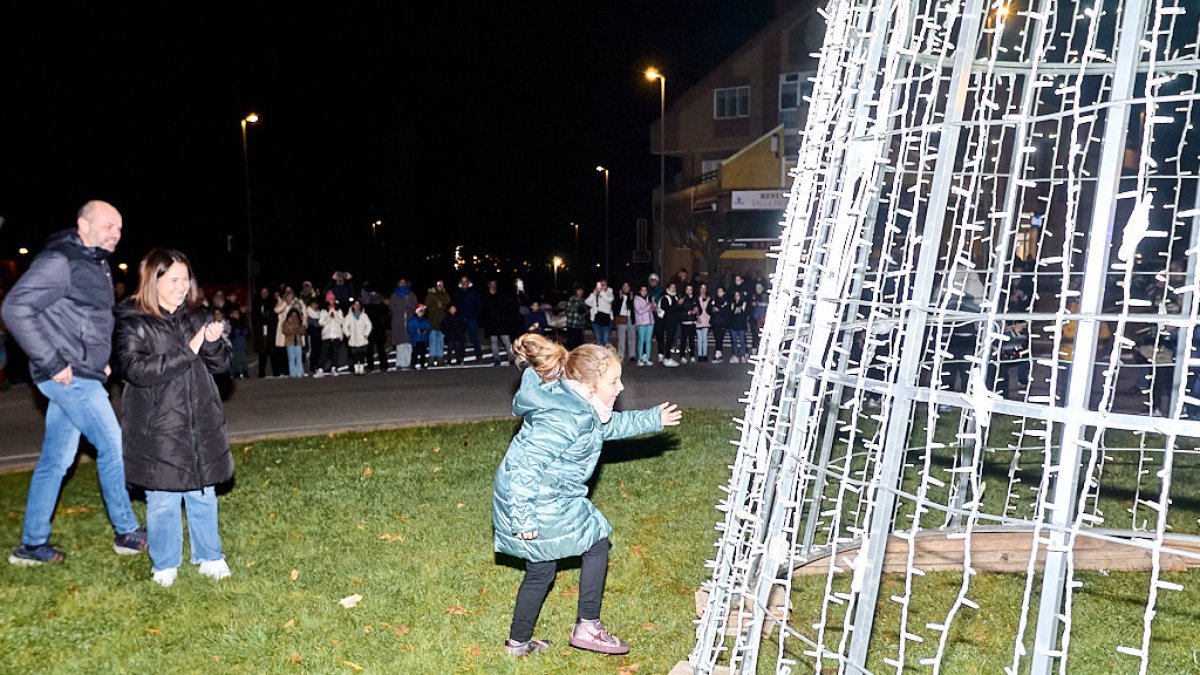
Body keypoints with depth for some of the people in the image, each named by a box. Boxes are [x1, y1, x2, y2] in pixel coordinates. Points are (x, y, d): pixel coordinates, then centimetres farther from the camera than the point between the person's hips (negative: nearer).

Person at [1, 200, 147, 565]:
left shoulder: (96, 264, 16)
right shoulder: (59, 261, -13)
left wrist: (101, 360, 15)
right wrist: (51, 363, -20)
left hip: (82, 375, 9)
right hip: (70, 375, -9)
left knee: (56, 460, 12)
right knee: (113, 446, -2)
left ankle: (33, 544, 21)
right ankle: (127, 532, 10)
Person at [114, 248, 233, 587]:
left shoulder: (196, 316, 7)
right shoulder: (132, 322, -7)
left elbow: (220, 363, 10)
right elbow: (136, 369, -19)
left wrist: (213, 342, -12)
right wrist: (188, 352, -22)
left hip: (201, 425, 4)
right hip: (158, 429, -4)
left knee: (203, 494, 12)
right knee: (163, 499, 4)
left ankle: (209, 557, 26)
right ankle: (165, 565, 21)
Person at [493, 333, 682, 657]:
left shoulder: (578, 404, 2)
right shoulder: (562, 420, -29)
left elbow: (610, 425, 22)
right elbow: (523, 467, -30)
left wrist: (653, 419, 24)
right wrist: (523, 520, -28)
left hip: (544, 499, 10)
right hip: (542, 507, -10)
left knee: (540, 570, 20)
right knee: (597, 543, 8)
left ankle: (518, 642, 34)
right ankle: (587, 627, 17)